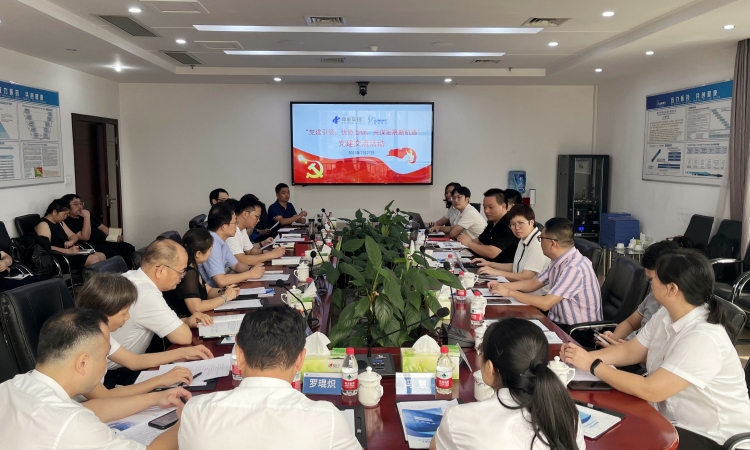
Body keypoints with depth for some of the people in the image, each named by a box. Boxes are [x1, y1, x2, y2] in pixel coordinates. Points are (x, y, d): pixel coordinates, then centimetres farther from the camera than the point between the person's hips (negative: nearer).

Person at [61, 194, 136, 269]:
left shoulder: (88, 213, 18)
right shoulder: (68, 222, -9)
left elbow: (102, 227, 24)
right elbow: (85, 237, -19)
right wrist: (86, 217, -17)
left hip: (104, 241, 8)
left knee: (129, 248, -10)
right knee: (111, 253, -34)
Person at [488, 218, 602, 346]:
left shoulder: (575, 267, -25)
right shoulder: (559, 261, 4)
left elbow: (545, 303, -27)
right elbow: (533, 283, 16)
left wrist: (509, 292, -18)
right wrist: (502, 285, 5)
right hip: (559, 323, 8)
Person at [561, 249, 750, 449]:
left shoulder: (703, 339, -30)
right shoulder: (666, 315, -2)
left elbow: (650, 390, -31)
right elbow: (630, 351, 5)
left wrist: (592, 365, -24)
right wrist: (586, 356, -11)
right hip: (673, 419, 7)